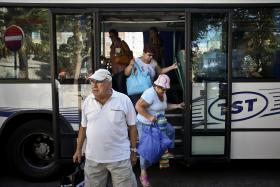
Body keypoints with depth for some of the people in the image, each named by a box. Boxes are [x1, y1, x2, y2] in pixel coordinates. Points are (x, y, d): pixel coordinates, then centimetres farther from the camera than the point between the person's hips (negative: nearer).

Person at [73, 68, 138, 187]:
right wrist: (78, 149, 13)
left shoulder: (124, 100, -8)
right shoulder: (87, 101, 2)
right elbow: (83, 127, 11)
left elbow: (132, 127, -2)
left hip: (119, 158, -3)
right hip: (93, 158, 3)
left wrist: (133, 151, 0)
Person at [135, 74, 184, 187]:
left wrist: (177, 106, 12)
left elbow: (164, 106, 20)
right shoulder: (150, 93, -26)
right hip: (145, 125, -9)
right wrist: (149, 117, -32)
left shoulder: (163, 94, 5)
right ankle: (143, 174, 12)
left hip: (158, 123, 9)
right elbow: (138, 106, -30)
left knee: (171, 130, 17)